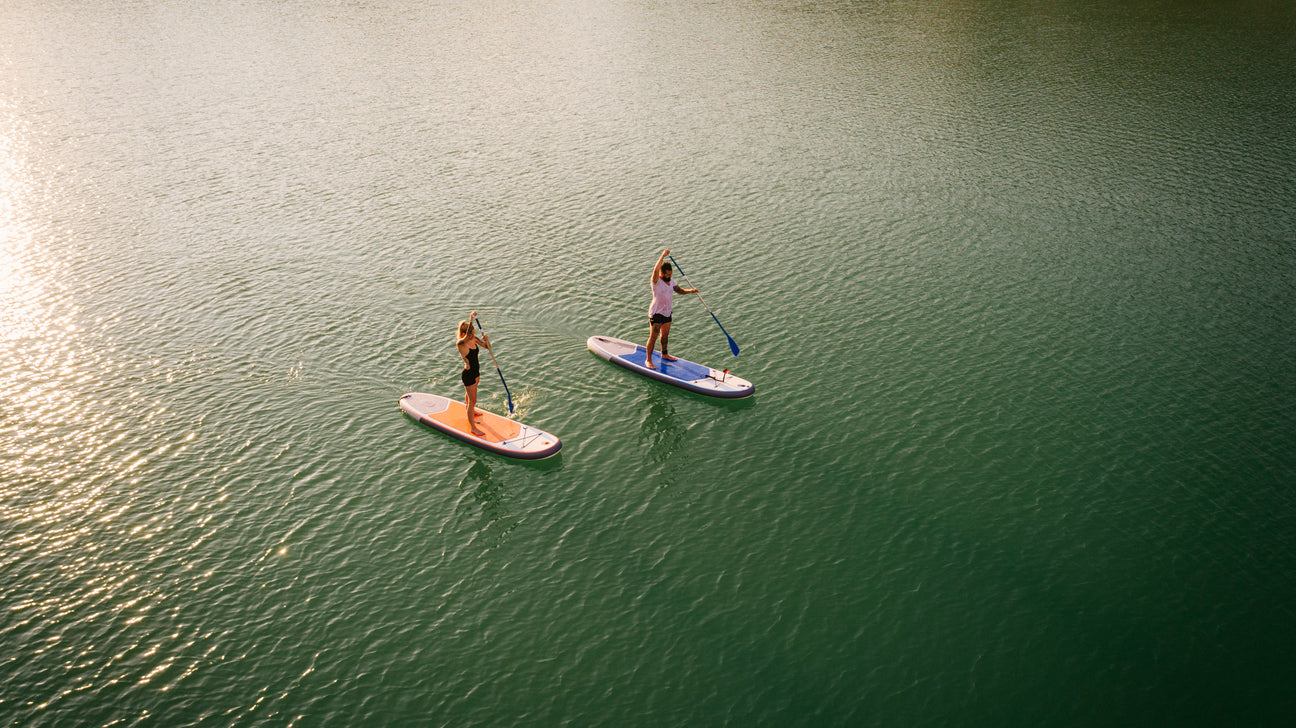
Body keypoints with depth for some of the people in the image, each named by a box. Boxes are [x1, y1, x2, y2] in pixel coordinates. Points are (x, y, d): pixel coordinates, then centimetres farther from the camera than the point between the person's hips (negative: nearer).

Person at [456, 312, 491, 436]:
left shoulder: (474, 339, -6)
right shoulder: (460, 343, -28)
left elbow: (487, 346, 2)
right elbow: (467, 336, -50)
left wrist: (486, 339, -21)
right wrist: (471, 319, -55)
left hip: (476, 371, 8)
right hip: (468, 374, -8)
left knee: (469, 393, 32)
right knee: (473, 400, 0)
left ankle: (469, 411, 58)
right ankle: (472, 427, 12)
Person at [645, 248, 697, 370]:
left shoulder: (670, 282, 8)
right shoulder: (657, 281, -17)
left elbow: (679, 289, 13)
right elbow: (656, 270, -35)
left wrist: (690, 291, -5)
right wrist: (663, 255, -38)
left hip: (667, 313, 8)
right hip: (656, 314, -8)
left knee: (665, 334, 21)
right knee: (653, 337, -5)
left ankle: (664, 354, 39)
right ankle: (648, 360, 1)